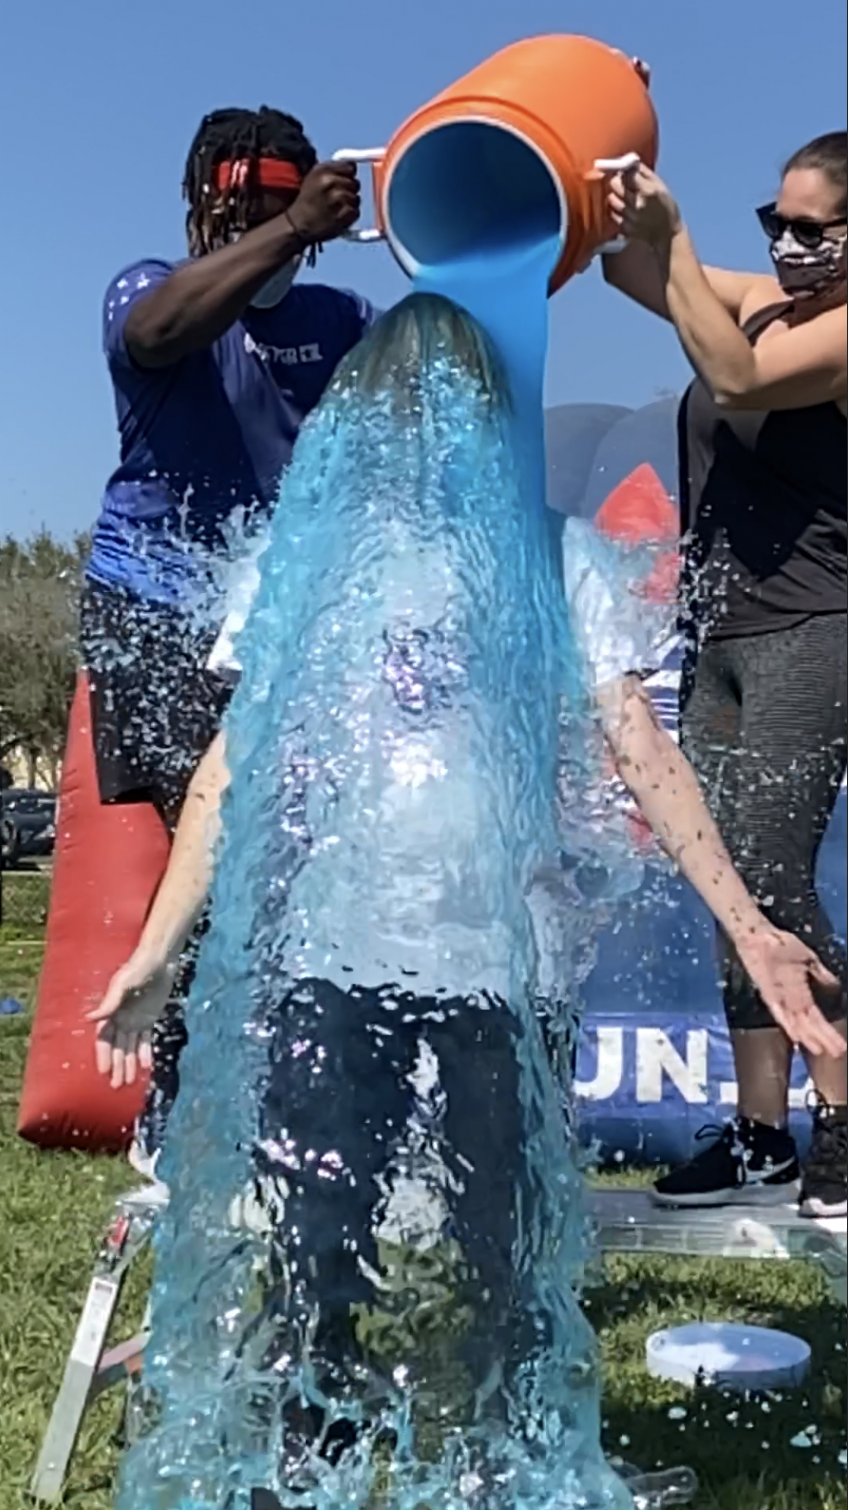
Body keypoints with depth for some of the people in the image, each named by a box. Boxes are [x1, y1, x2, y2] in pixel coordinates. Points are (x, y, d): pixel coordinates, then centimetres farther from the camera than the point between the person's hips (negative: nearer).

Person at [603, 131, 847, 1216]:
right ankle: (760, 1135, 14)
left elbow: (737, 381, -23)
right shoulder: (756, 298, 14)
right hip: (721, 631, 8)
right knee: (732, 887, 7)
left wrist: (671, 239, -20)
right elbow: (627, 261, 16)